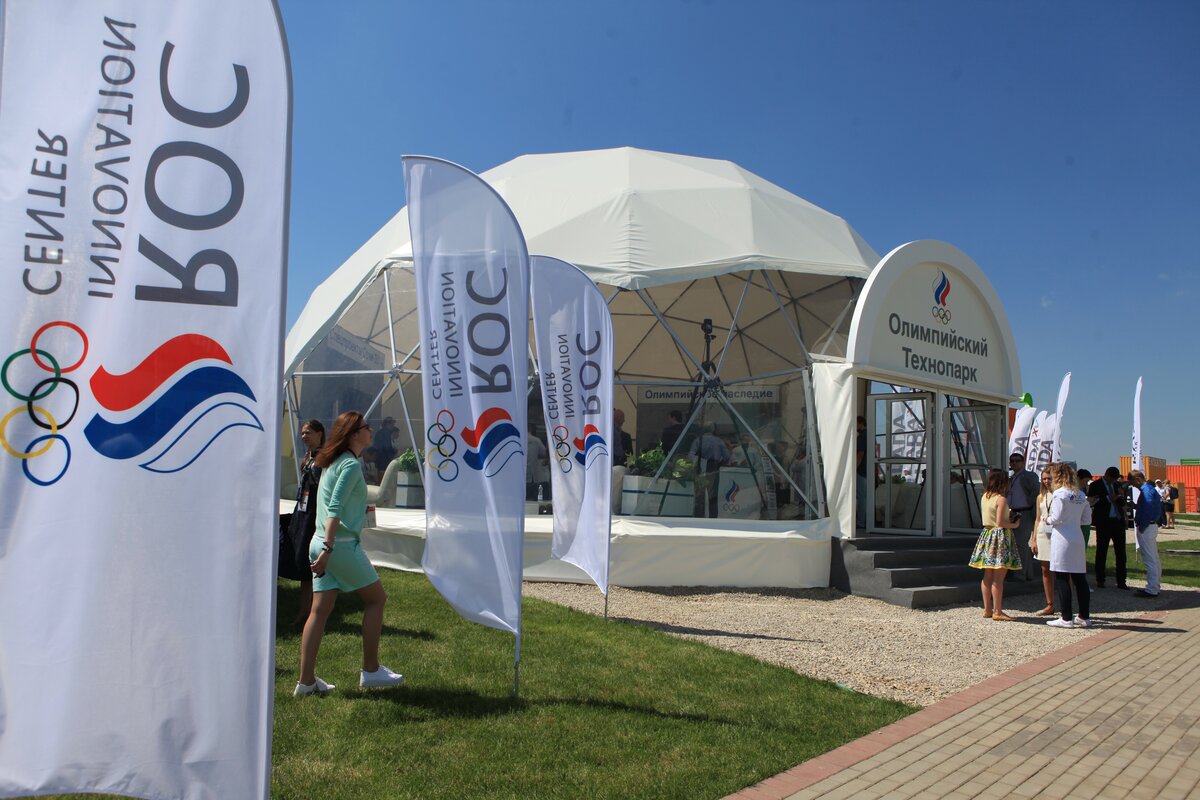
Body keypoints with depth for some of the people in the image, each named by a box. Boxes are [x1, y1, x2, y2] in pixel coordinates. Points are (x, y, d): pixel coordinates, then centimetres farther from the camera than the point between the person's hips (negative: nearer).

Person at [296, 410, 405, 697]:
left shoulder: (332, 462, 16)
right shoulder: (351, 464, -12)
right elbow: (334, 509, -20)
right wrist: (329, 547, -25)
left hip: (323, 544, 9)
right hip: (341, 544, -9)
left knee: (320, 609, 8)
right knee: (376, 598, 5)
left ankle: (306, 680, 9)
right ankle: (370, 670, 10)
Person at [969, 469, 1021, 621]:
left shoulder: (985, 496, 9)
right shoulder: (1001, 499, -14)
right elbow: (1000, 522, -18)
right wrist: (1014, 525, -2)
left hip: (987, 535, 8)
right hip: (1000, 536, -8)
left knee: (987, 576, 11)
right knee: (998, 577, -5)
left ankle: (987, 609, 17)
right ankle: (997, 611, -3)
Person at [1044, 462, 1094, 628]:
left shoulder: (1059, 493, -10)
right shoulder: (1081, 495, 10)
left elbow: (1057, 518, -15)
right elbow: (1087, 519, 13)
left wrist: (1048, 520, 4)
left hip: (1062, 539, -7)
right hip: (1078, 539, 7)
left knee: (1062, 579, -2)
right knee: (1080, 578, 11)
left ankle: (1066, 618, -1)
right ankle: (1084, 617, 17)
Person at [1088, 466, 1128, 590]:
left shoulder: (1117, 485, 13)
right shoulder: (1095, 485, -2)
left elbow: (1122, 503, 17)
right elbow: (1091, 502, -13)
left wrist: (1121, 496, -4)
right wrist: (1108, 499, -17)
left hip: (1118, 521, 5)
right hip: (1103, 522, -5)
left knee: (1121, 552, 4)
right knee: (1101, 552, 5)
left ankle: (1121, 581, 9)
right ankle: (1100, 581, 13)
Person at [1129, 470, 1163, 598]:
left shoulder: (1146, 491, -18)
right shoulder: (1149, 489, 14)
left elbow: (1148, 511, -22)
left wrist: (1141, 528, -17)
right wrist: (1134, 506, 7)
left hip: (1146, 528, -11)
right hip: (1151, 526, 11)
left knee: (1149, 559, -7)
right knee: (1154, 558, 15)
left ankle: (1151, 590, -5)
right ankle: (1154, 586, 24)